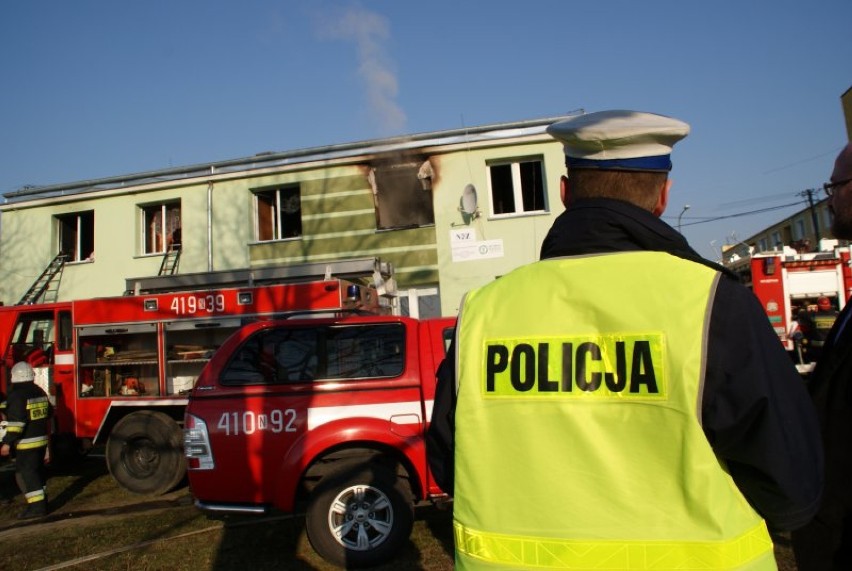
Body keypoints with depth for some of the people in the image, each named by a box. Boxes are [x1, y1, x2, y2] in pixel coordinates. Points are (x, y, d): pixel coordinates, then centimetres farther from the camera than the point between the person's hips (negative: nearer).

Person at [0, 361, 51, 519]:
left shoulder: (17, 395, -16)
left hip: (26, 443, -8)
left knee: (25, 473, -4)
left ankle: (37, 506, -7)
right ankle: (41, 500, 27)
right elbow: (47, 416, 19)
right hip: (42, 439, 9)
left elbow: (15, 422, -21)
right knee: (37, 471, 19)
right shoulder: (40, 392, 10)